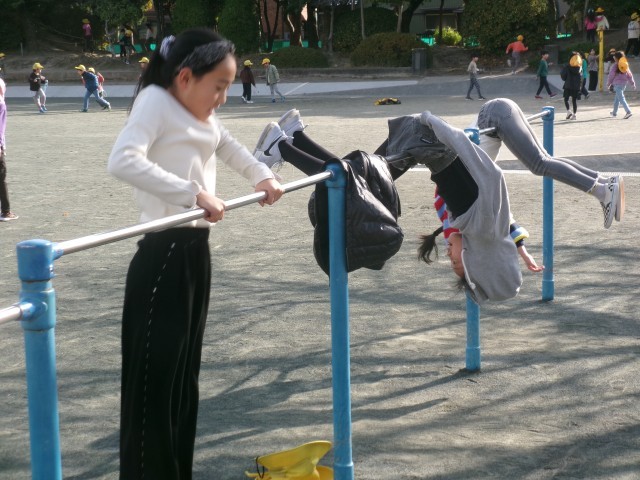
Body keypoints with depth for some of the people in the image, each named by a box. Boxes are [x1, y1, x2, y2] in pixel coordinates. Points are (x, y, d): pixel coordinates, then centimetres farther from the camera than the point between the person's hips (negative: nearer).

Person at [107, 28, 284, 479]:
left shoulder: (203, 115, 15)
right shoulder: (155, 100, -10)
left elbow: (230, 147, 35)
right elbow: (123, 160, -28)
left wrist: (262, 176, 19)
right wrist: (195, 194, -29)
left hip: (197, 251, 9)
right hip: (164, 253, -9)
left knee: (186, 375, 15)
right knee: (155, 378, -5)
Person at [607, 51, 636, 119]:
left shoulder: (615, 66, -12)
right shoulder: (626, 65, 6)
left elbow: (611, 75, -7)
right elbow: (629, 75, 9)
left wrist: (608, 84, 6)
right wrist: (632, 83, 15)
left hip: (617, 84, -7)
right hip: (624, 84, 7)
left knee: (621, 98, -11)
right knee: (617, 98, 22)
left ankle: (628, 112, -24)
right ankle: (614, 112, 32)